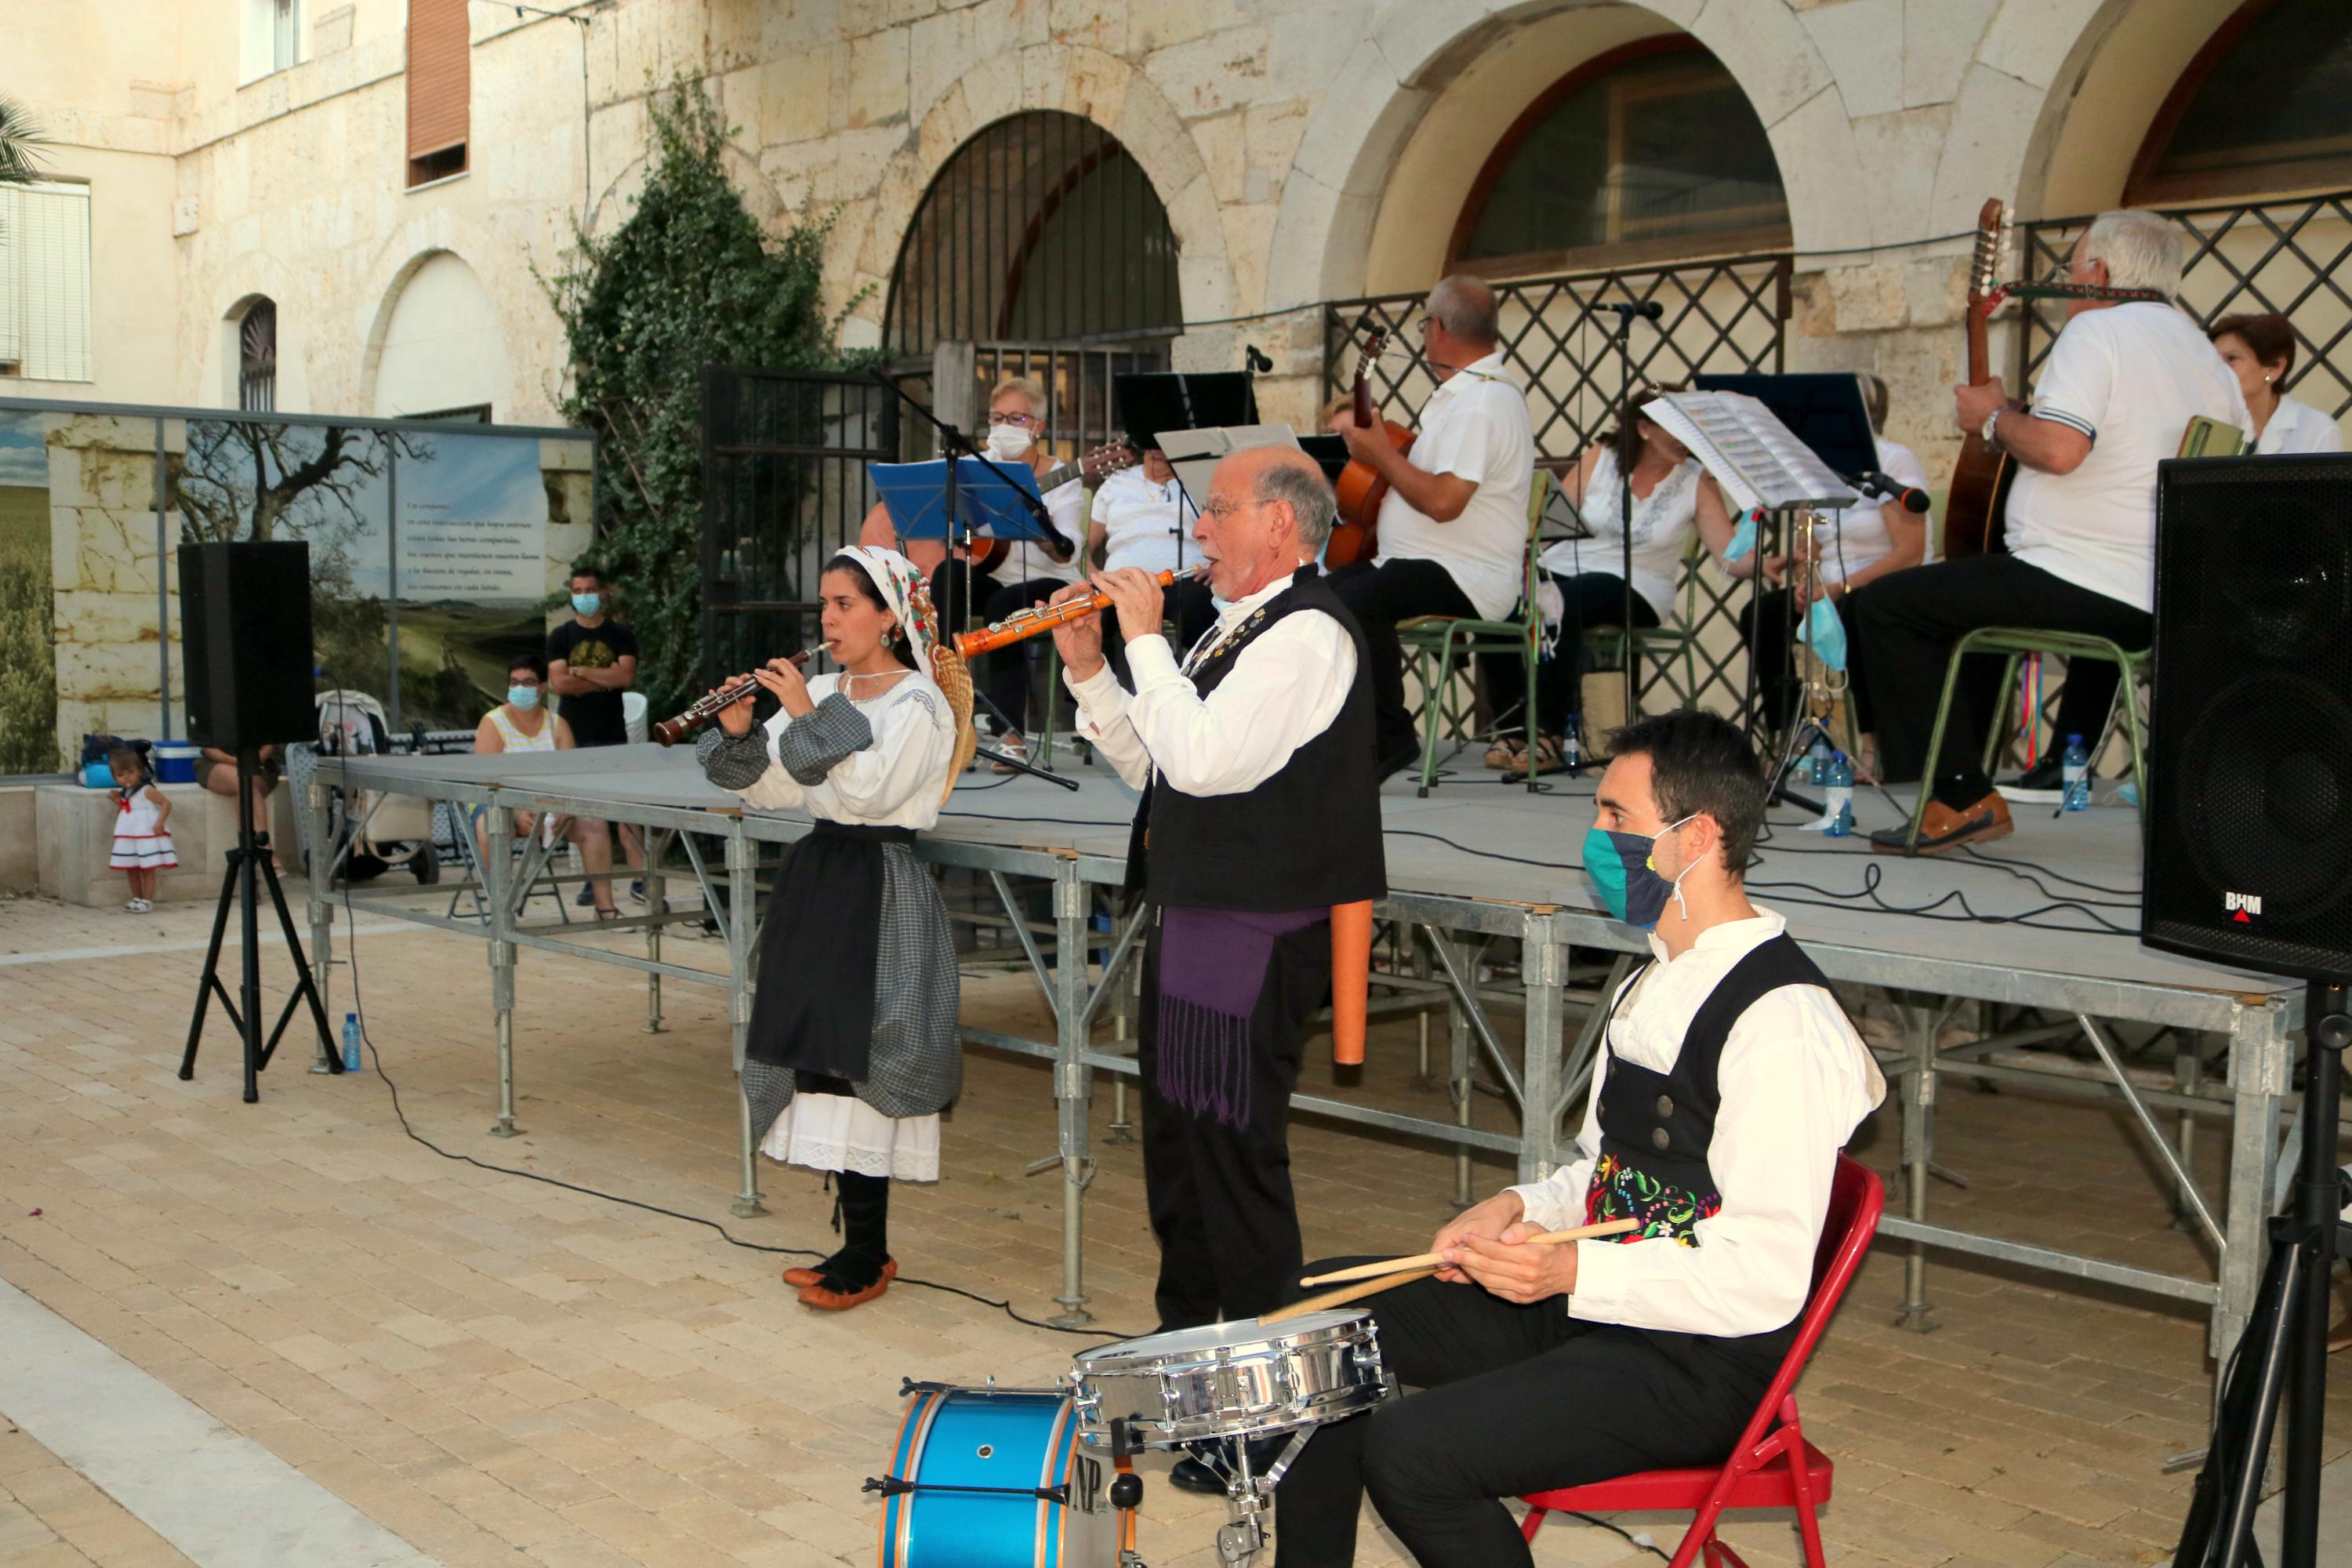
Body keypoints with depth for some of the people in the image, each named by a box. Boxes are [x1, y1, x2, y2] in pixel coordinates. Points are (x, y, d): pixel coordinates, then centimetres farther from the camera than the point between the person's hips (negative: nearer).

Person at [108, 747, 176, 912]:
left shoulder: (146, 790, -12)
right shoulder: (124, 793, 12)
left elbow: (166, 802, -15)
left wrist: (159, 823, -24)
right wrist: (118, 800, 8)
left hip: (147, 835, -8)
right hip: (128, 836, 8)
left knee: (147, 869, -4)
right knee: (131, 869, 12)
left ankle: (147, 901, -2)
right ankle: (137, 898, 22)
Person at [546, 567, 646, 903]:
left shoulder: (620, 635, 6)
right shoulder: (560, 637, 6)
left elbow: (626, 677, -10)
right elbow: (559, 683, -8)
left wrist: (580, 671, -8)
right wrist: (605, 679, -7)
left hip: (614, 736, -1)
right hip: (575, 736, 1)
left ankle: (640, 878, -5)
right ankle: (593, 879, 9)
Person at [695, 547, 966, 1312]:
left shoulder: (918, 703, -8)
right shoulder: (822, 693, 11)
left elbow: (867, 790, -21)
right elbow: (772, 790, 9)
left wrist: (810, 716, -17)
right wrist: (739, 732, -6)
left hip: (881, 893, -7)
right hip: (820, 880, 7)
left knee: (855, 1059, -7)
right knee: (821, 1054, 8)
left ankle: (866, 1255, 2)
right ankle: (860, 1243, 17)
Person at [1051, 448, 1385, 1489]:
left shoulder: (1307, 633, -16)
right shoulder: (1233, 630, 16)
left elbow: (1201, 760, -26)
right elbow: (1153, 768, 17)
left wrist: (1144, 639, -16)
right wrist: (1090, 672, 8)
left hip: (1252, 936, -10)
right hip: (1190, 920, 10)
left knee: (1236, 1161, -4)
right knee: (1176, 1144, 20)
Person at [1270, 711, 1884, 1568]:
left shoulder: (1783, 1022, -21)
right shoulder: (1653, 983, 11)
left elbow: (1766, 1279, -25)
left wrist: (1571, 1271, -29)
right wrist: (1519, 1208, -1)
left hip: (1701, 1361, -10)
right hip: (1589, 1301, 10)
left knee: (1410, 1448, -24)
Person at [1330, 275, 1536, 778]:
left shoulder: (1481, 401, -15)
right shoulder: (1465, 392, 21)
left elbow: (1443, 500, -25)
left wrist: (1380, 453, -13)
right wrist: (1365, 435, 15)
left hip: (1467, 578, -11)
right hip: (1417, 563, 11)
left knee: (1356, 599, -33)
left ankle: (1391, 738, -21)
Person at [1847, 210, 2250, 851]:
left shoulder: (2095, 329, -9)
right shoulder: (2206, 354, 17)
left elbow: (2059, 449, -25)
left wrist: (1995, 416, -4)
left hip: (2082, 588, -10)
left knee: (1880, 606, -4)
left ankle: (1961, 796, -10)